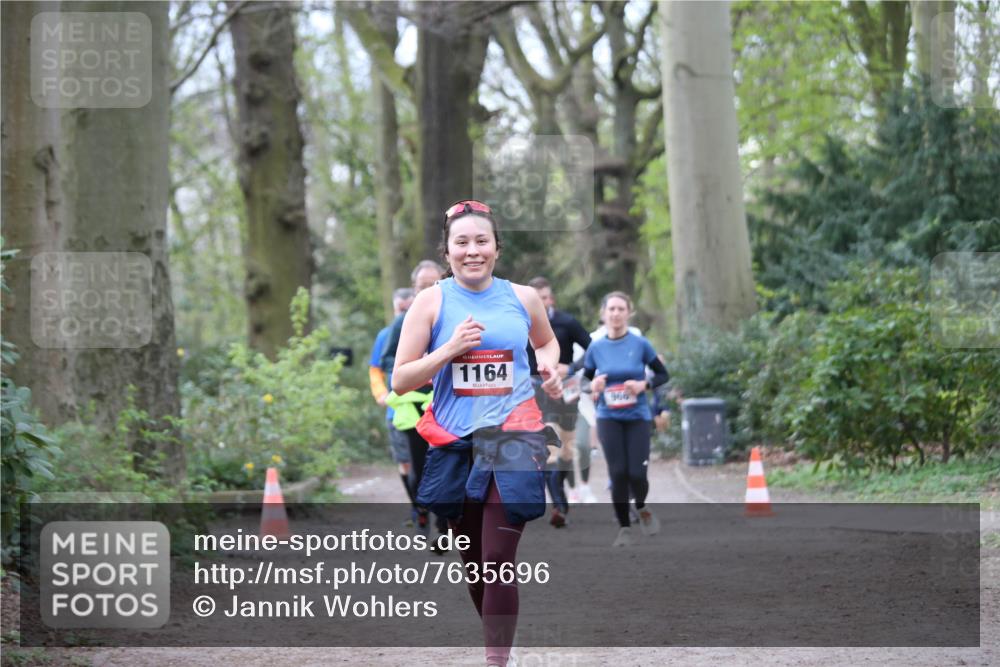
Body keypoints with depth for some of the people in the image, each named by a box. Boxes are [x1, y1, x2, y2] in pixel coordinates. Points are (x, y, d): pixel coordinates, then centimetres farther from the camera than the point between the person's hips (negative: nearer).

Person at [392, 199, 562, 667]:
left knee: (498, 560, -12)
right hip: (455, 442, 1)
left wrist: (549, 367, 3)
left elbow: (546, 341, 26)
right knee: (471, 560, 11)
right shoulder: (432, 301, -2)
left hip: (512, 439, -1)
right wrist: (450, 348, -17)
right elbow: (400, 381, -4)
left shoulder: (523, 298, 3)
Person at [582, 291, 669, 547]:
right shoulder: (596, 348, 2)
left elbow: (663, 375, 5)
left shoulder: (640, 344, -4)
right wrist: (593, 386, -11)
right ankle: (624, 527, 8)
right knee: (618, 473, -6)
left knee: (636, 473, -8)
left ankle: (642, 509, 26)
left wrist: (644, 385, -14)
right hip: (608, 419, 1)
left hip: (637, 417, -1)